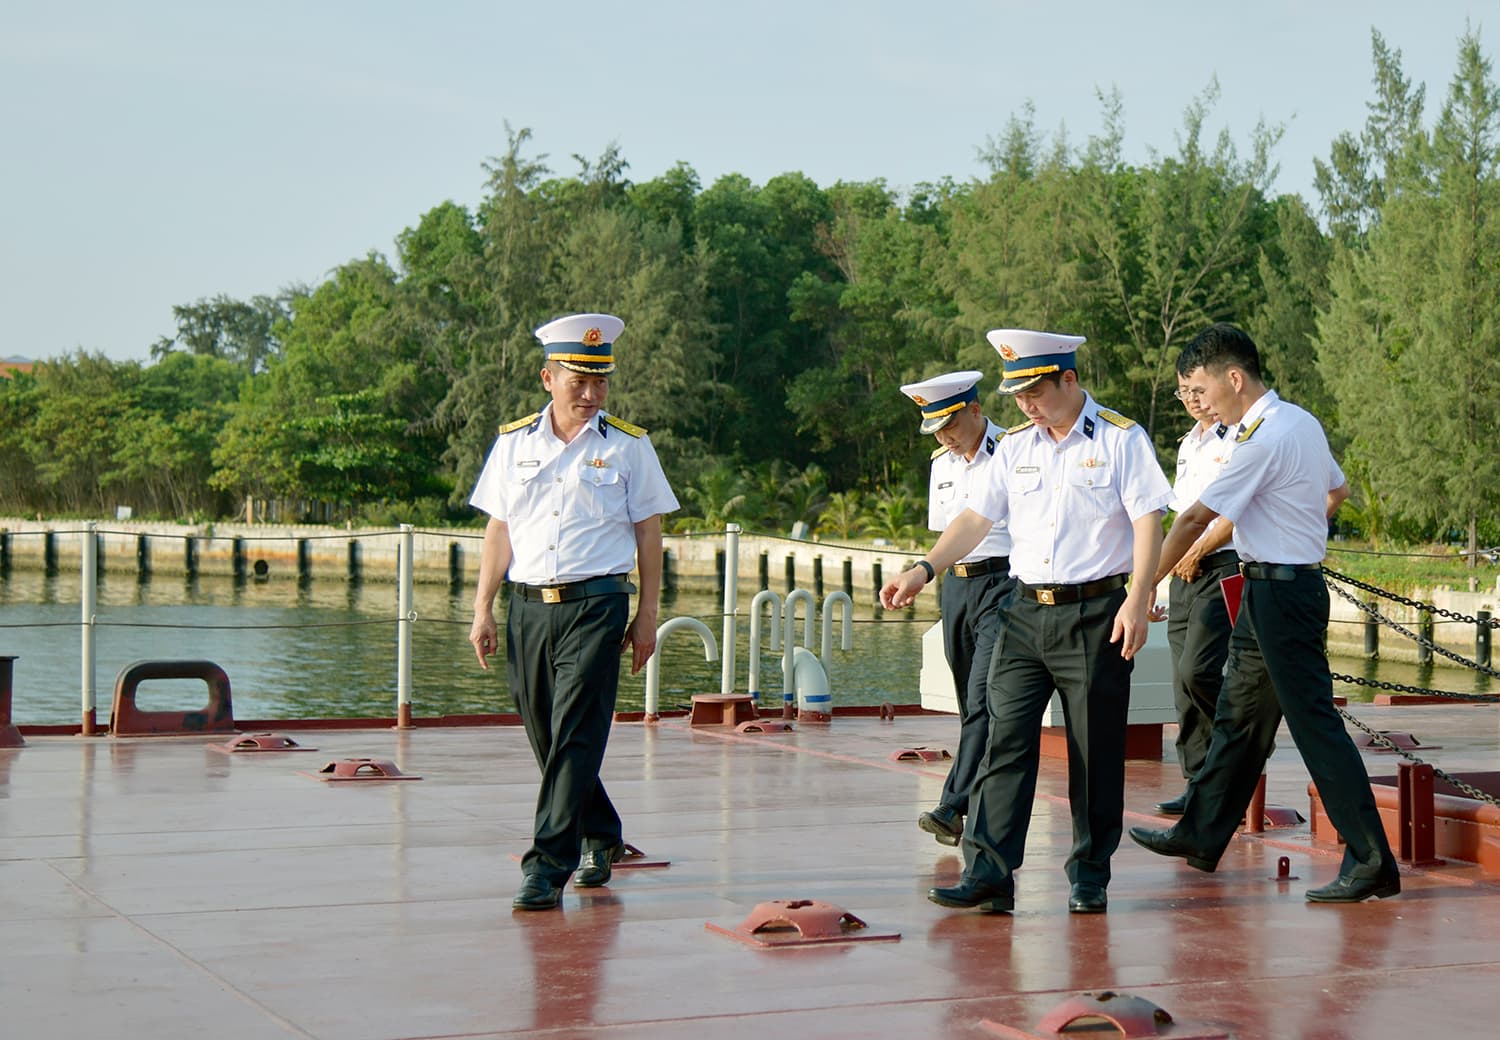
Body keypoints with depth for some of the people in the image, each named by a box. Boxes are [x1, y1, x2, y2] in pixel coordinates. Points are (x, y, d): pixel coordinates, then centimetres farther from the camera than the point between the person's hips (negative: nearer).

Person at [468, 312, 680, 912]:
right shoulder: (514, 444, 9)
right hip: (528, 606, 3)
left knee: (575, 739, -11)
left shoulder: (628, 447, 3)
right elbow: (499, 530, 12)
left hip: (596, 604, -3)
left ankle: (547, 866, -10)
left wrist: (647, 615, 1)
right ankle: (599, 839, 30)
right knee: (545, 738, 10)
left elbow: (648, 532, 5)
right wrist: (483, 609, 7)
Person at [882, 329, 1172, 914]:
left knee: (1095, 750, 2)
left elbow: (1148, 521, -7)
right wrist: (924, 571, 4)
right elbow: (977, 517, 15)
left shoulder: (1121, 439, -2)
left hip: (1095, 613, -4)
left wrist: (1137, 602, -16)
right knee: (1006, 739, -4)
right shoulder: (1015, 447, 13)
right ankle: (987, 872, -6)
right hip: (1025, 612, 4)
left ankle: (1090, 876, 12)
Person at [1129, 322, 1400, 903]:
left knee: (1315, 724, -8)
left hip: (1279, 591, -10)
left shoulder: (1263, 440, -19)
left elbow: (1195, 520, -17)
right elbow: (1337, 491, 25)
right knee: (1239, 714, 17)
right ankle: (1201, 836, 28)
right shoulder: (1301, 422, 10)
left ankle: (1370, 862, -5)